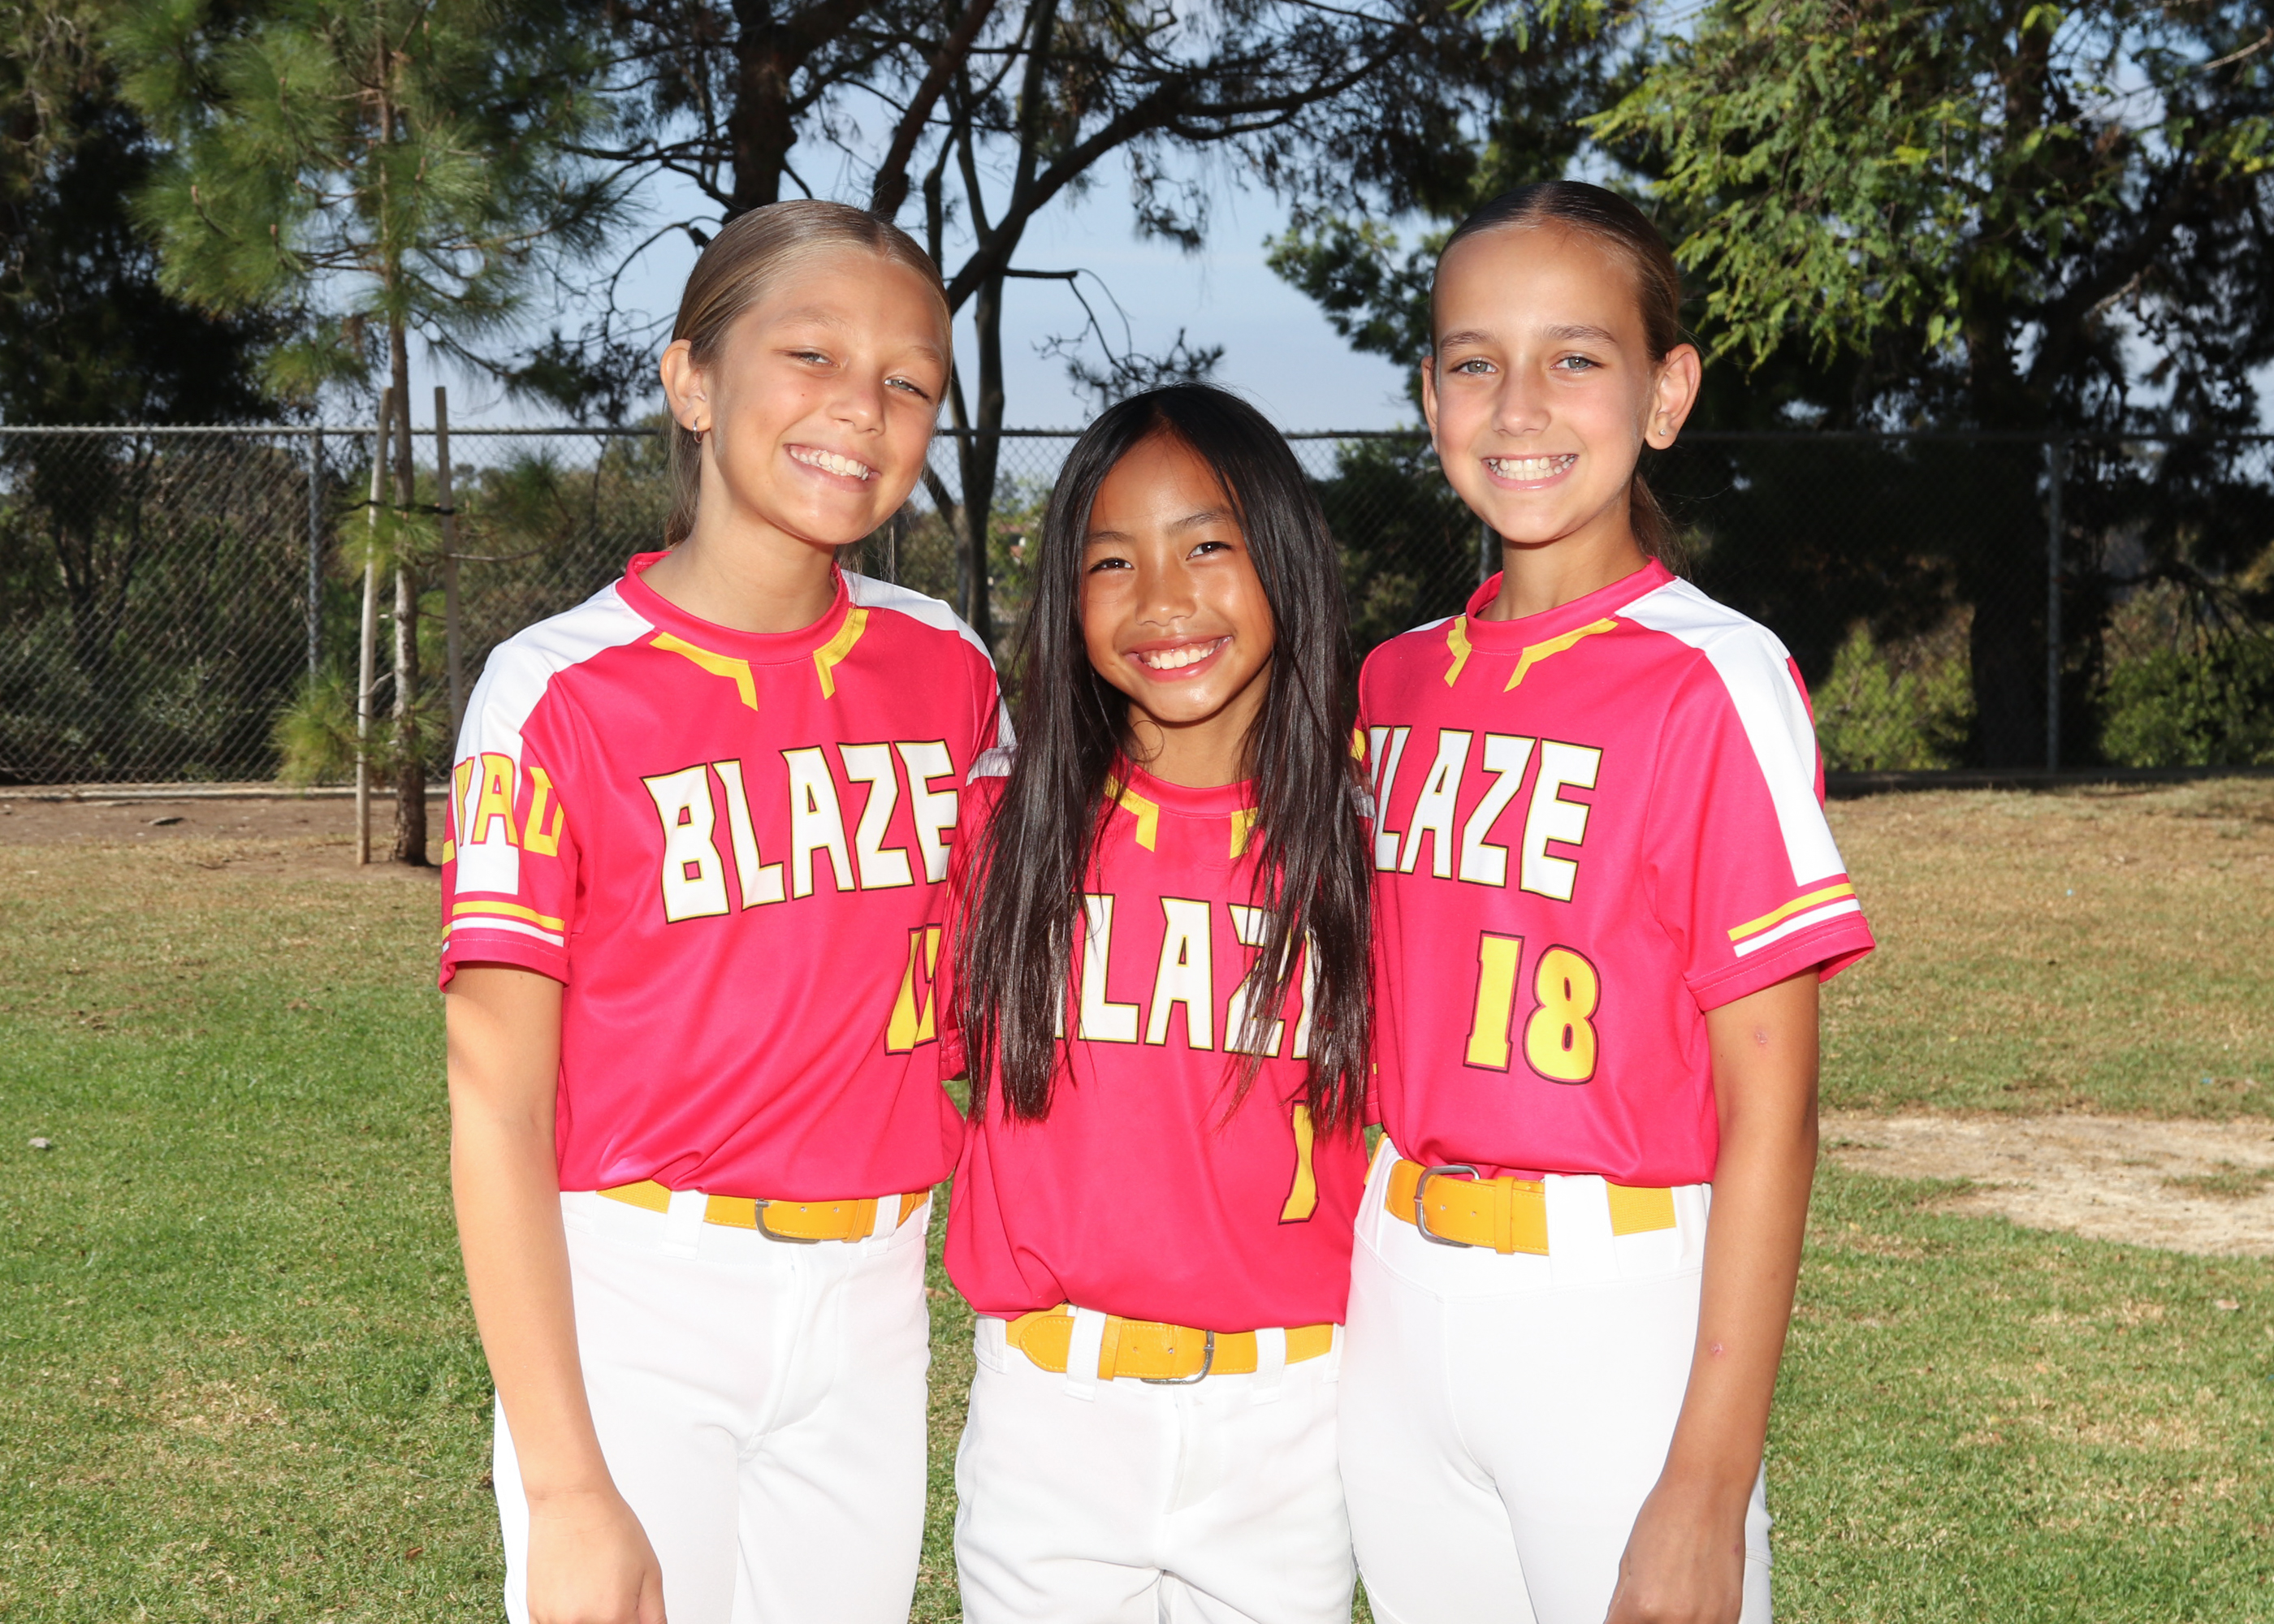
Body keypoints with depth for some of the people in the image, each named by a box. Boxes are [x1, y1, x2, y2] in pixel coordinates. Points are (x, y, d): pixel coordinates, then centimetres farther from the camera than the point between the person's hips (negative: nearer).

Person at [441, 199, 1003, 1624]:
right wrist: (568, 1490, -16)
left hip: (871, 1300, 4)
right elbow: (497, 1103, -11)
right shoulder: (562, 691, -9)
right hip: (632, 1301, -4)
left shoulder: (948, 670, 4)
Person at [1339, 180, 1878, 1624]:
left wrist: (1708, 1487, -16)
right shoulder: (1397, 682, 7)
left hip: (1619, 1314, -5)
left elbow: (1769, 1113, -13)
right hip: (1403, 1301, 5)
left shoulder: (1715, 685, -11)